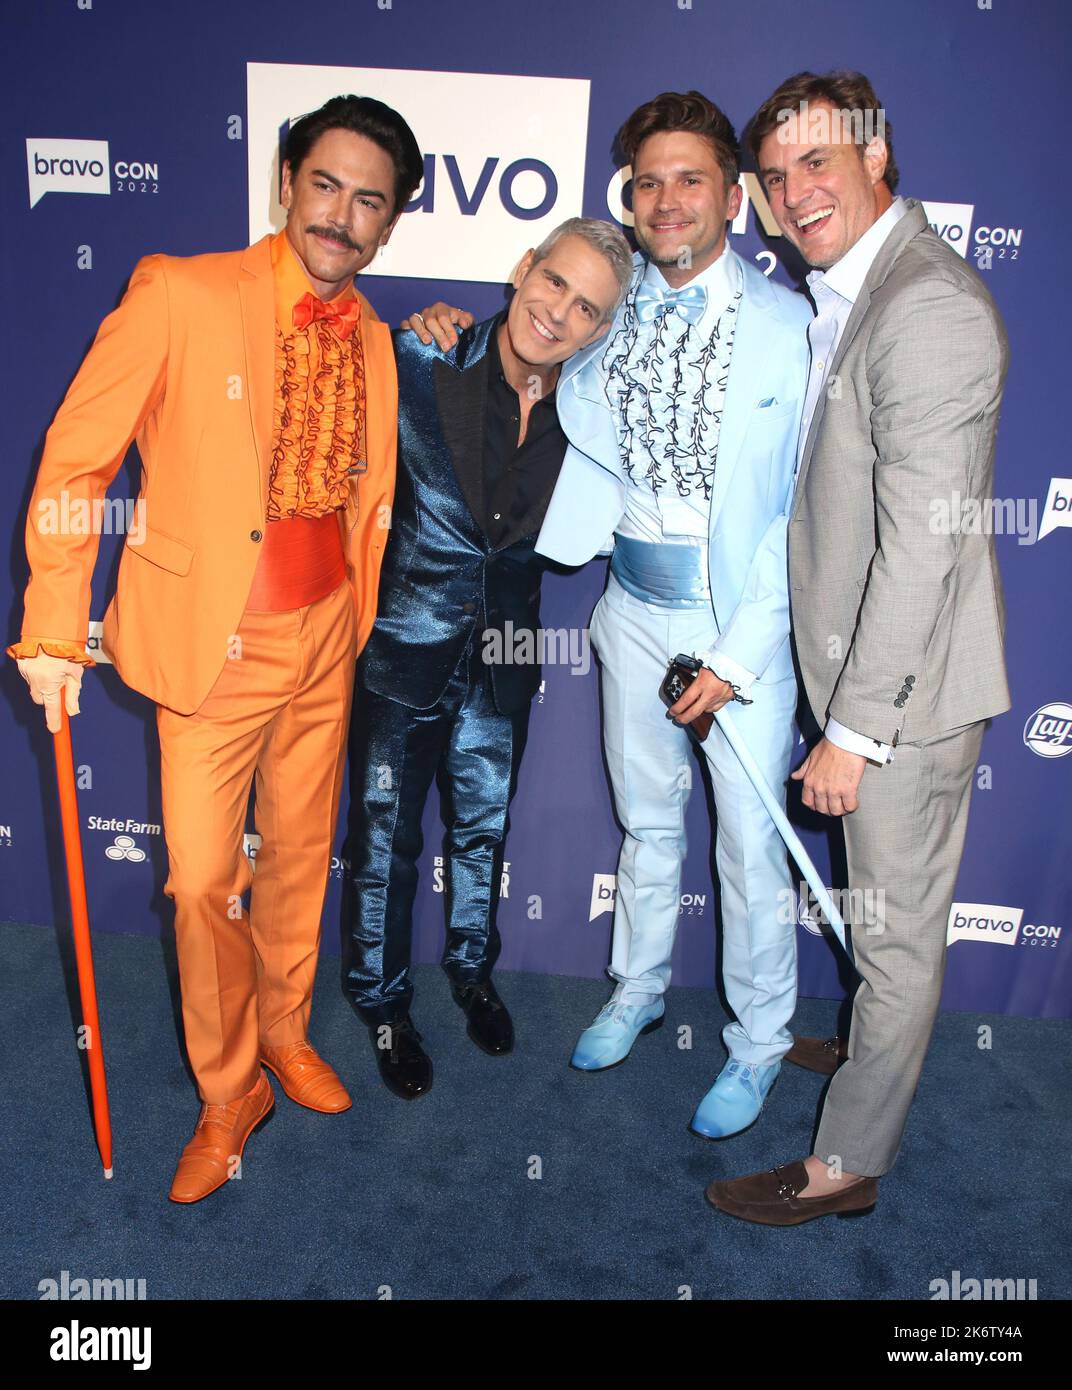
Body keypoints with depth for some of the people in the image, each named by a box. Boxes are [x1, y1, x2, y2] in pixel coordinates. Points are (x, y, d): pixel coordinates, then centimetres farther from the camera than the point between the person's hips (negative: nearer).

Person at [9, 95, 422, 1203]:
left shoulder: (375, 341, 4)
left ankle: (286, 1032, 40)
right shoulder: (180, 296, -11)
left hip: (327, 637, 5)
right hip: (214, 641, -4)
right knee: (205, 877, 2)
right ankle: (227, 1094, 25)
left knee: (300, 852, 16)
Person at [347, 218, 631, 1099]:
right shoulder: (422, 364, -18)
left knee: (485, 825, 21)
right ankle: (383, 998, 36)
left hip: (503, 649, 4)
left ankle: (472, 966, 47)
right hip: (404, 639, -3)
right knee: (387, 836, 11)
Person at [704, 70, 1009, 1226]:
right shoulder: (844, 293, 11)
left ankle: (848, 1162, 26)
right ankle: (878, 1049, 48)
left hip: (906, 683, -9)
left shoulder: (930, 310, -21)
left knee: (897, 928, 8)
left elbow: (921, 548, -24)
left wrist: (855, 730, -20)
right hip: (858, 658, 9)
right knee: (884, 908, 26)